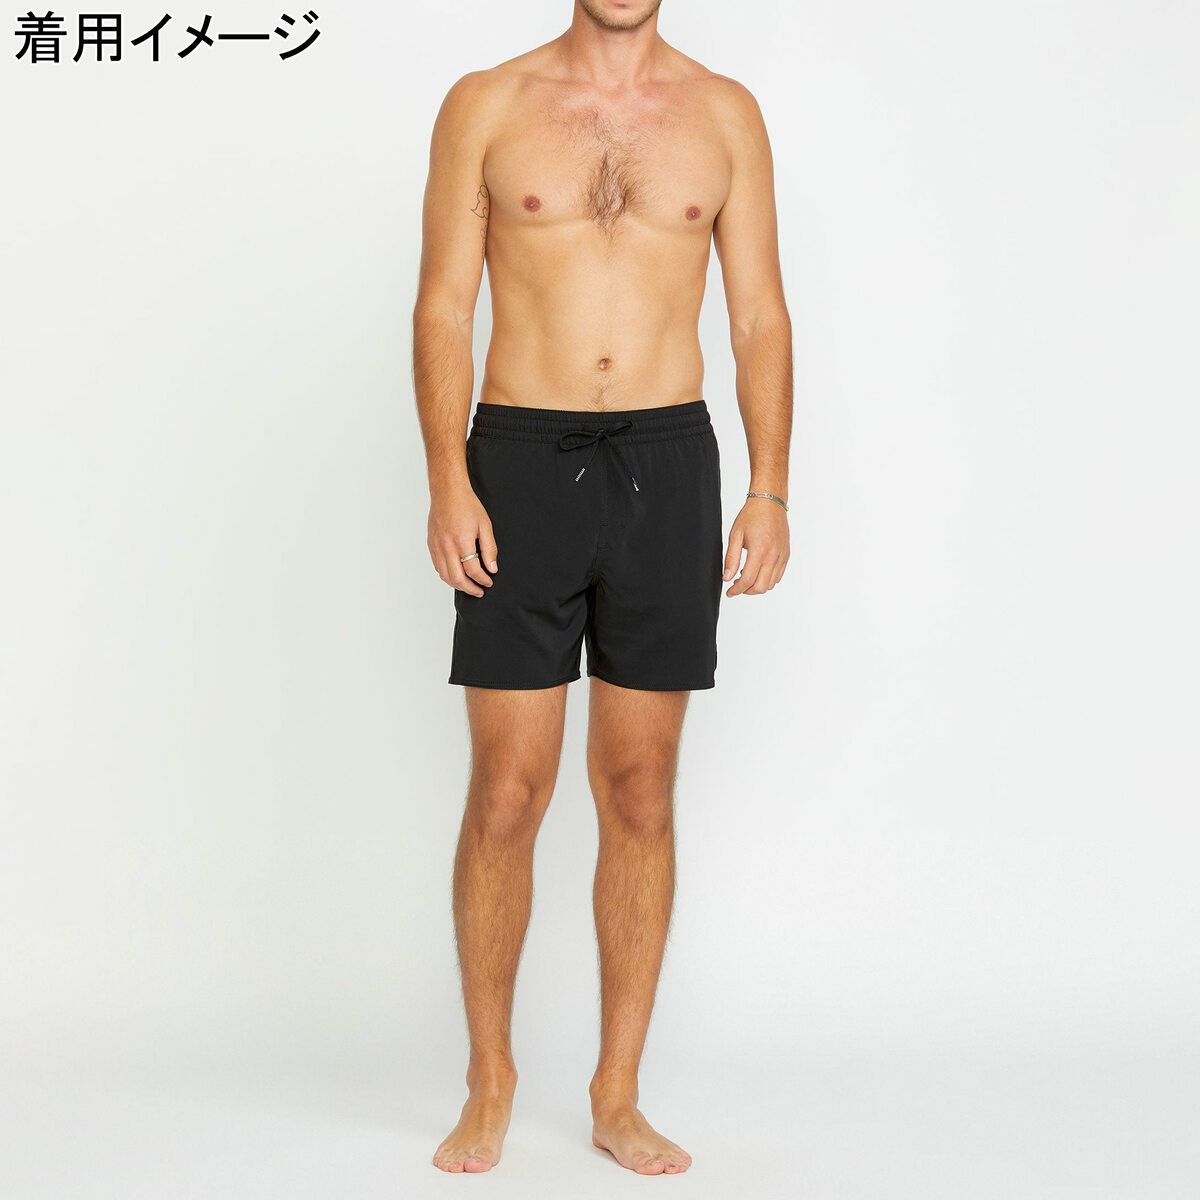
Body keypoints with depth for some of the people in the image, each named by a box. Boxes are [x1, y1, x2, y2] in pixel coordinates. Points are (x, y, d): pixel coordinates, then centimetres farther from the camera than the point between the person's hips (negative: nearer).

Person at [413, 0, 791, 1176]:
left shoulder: (725, 113, 8)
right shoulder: (485, 106, 4)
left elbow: (760, 315, 6)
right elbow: (442, 308, 0)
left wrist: (770, 490, -3)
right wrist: (446, 482, -11)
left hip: (666, 465, 2)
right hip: (521, 464, -1)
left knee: (640, 793, 5)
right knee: (506, 793, -1)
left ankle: (617, 1097, 17)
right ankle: (489, 1085, 18)